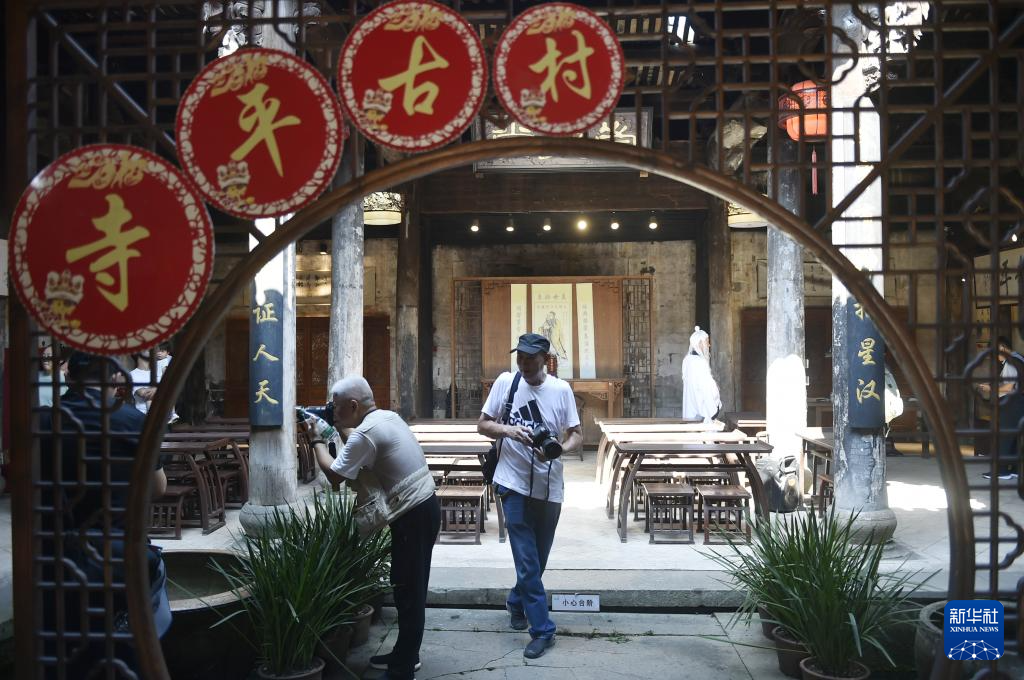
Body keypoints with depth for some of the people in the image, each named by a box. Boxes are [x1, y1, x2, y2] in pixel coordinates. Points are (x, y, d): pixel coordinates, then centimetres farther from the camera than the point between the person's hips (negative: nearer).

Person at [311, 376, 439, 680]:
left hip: (412, 516, -10)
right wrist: (337, 428, 16)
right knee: (409, 588, 19)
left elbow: (334, 475, -10)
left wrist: (318, 440, 3)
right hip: (424, 508, 10)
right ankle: (405, 655, 31)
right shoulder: (388, 417, 11)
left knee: (408, 592, -2)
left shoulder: (366, 433, -18)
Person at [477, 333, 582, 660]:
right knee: (527, 560, -4)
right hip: (514, 483, -2)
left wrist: (558, 449, -22)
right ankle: (542, 629, 7)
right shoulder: (505, 382, -5)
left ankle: (516, 601, 42)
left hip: (549, 486, 2)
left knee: (538, 558, 16)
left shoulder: (561, 389, -4)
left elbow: (577, 434, -1)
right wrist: (508, 430, -19)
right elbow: (482, 425, 1)